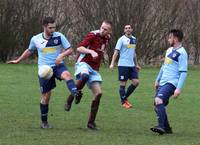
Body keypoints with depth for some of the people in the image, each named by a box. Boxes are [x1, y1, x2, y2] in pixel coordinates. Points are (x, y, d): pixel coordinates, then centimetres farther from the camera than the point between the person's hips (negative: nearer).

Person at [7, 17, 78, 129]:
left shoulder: (59, 36, -4)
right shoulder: (35, 39, 1)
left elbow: (70, 50, -1)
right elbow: (29, 51, 21)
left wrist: (61, 55, -21)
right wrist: (18, 61, 26)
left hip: (58, 65, -1)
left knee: (66, 75, -37)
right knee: (46, 95, 2)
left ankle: (75, 94, -61)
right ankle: (44, 122, 17)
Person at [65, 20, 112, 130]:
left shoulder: (106, 39, 13)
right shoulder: (93, 35, -9)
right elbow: (79, 48, -19)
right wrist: (91, 51, -31)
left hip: (94, 68, 7)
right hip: (84, 63, -7)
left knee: (98, 93, -6)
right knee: (84, 76, -42)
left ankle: (91, 122, 2)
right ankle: (70, 99, -23)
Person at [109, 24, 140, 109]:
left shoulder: (134, 39, 13)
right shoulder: (122, 39, -6)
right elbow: (116, 51, -11)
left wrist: (136, 64, 24)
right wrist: (112, 63, -20)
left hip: (131, 65, 6)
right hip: (123, 65, -6)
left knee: (136, 82, 0)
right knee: (123, 83, -2)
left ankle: (125, 98, 15)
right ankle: (123, 102, 9)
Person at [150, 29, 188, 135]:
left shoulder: (181, 53, -13)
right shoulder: (169, 50, 14)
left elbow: (183, 72, -16)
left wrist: (179, 88, -22)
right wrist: (158, 80, 28)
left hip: (171, 83, -9)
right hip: (163, 82, 9)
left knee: (158, 100, -28)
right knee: (157, 106, 8)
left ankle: (161, 126, -32)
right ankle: (167, 128, 19)